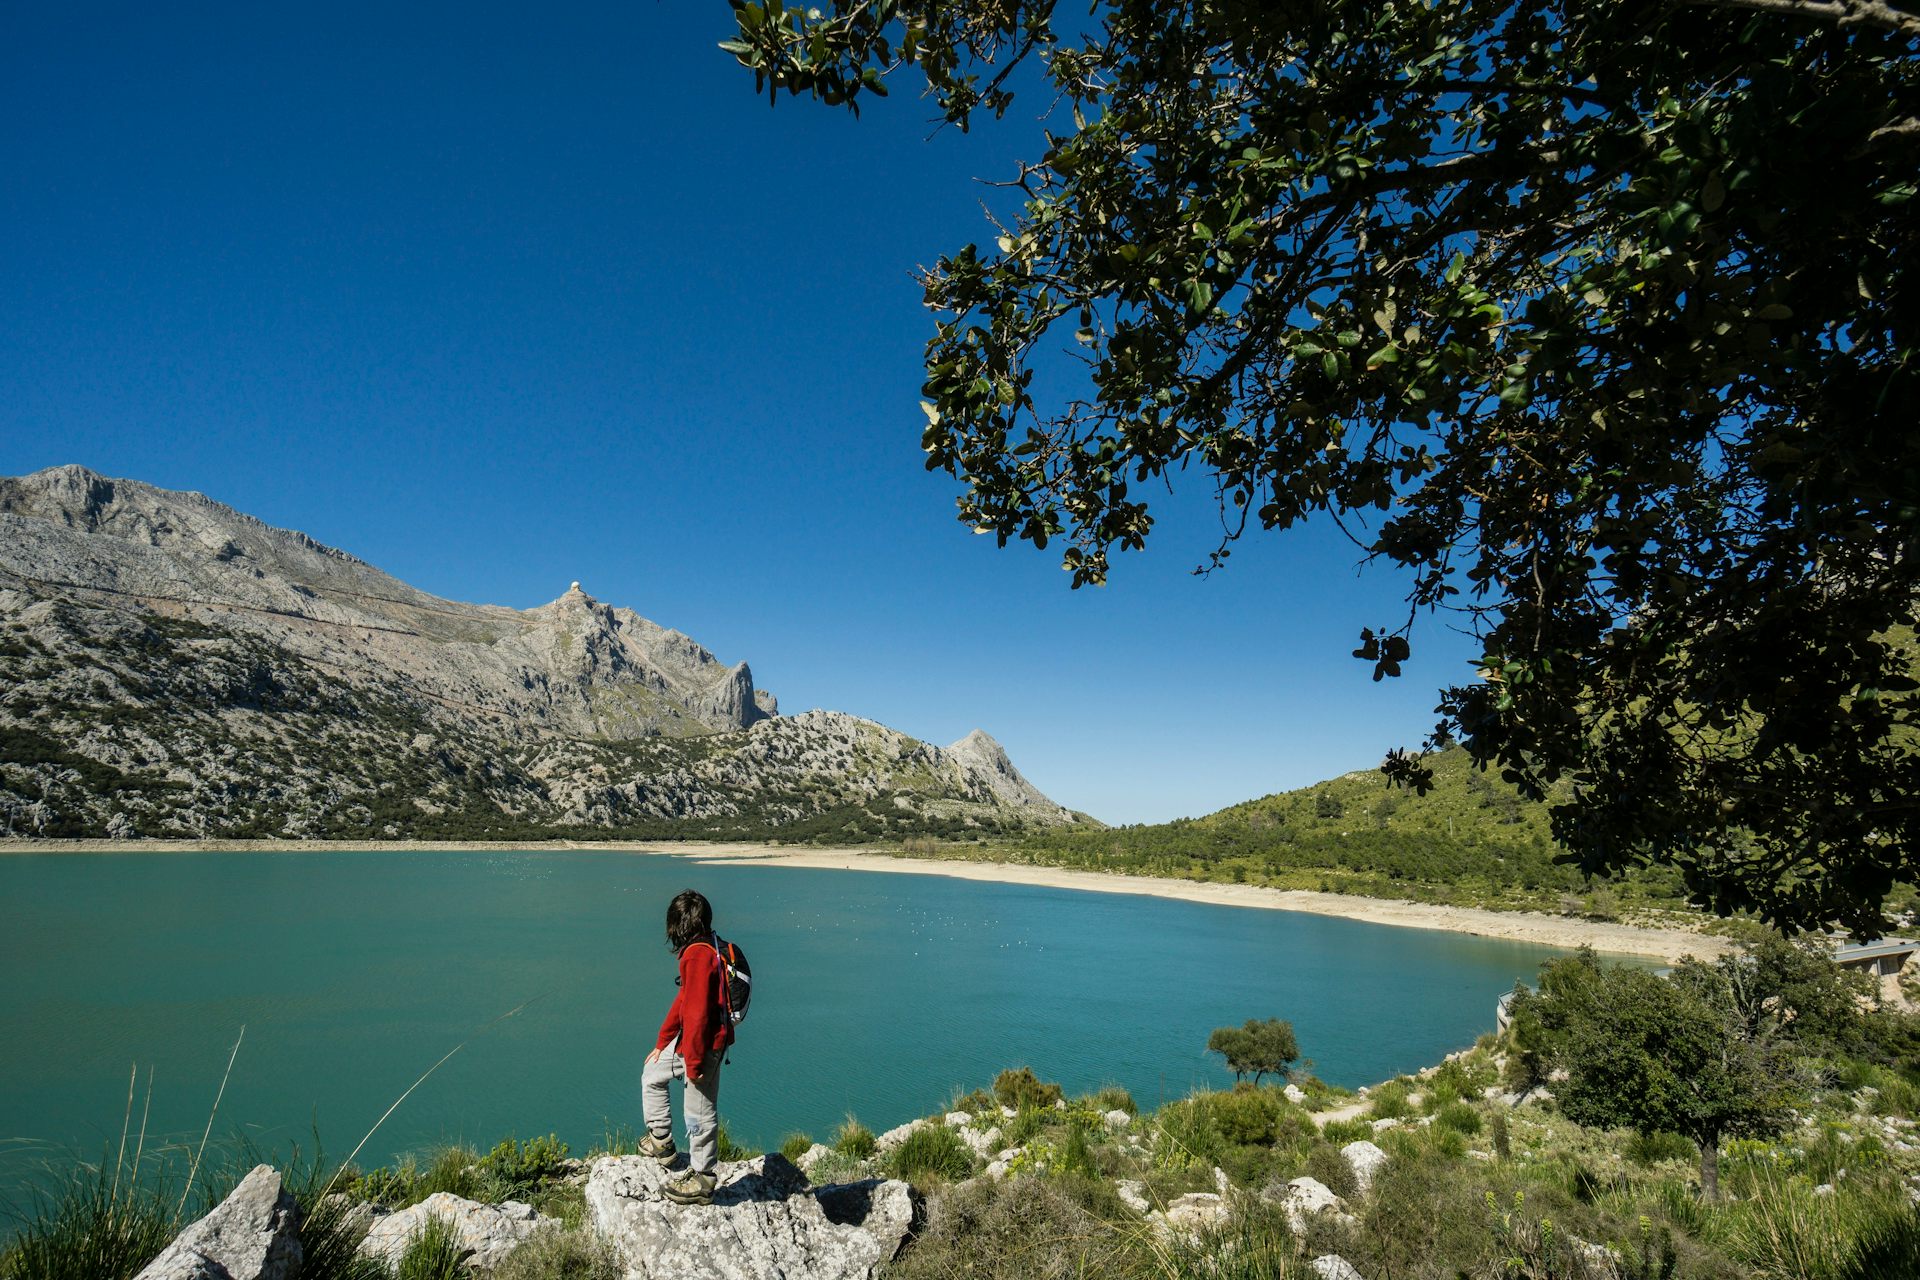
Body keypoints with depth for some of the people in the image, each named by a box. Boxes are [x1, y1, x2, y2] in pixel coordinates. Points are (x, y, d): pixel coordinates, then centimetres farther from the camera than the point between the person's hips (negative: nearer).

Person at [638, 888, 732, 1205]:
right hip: (688, 1039, 10)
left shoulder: (698, 955, -23)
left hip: (703, 1044, -10)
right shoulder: (704, 950, 9)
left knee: (700, 1113, 3)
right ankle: (662, 1142, 34)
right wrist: (662, 1043, 22)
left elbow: (697, 1011, -25)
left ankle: (701, 1181, 18)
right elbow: (684, 1000, 16)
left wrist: (693, 1062, -20)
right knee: (652, 1075, 23)